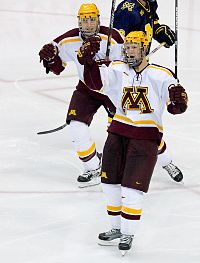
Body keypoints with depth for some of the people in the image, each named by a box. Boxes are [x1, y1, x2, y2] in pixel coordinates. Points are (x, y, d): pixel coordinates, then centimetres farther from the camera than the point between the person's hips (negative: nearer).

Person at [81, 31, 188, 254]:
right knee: (110, 184, 9)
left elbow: (175, 107, -7)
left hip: (146, 137, -4)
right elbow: (95, 82, -10)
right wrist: (89, 61, -25)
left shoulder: (161, 75, -6)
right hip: (118, 133, 4)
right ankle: (116, 228, 26)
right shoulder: (117, 70, 2)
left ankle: (128, 234, 8)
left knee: (132, 189, -8)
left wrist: (178, 100, -29)